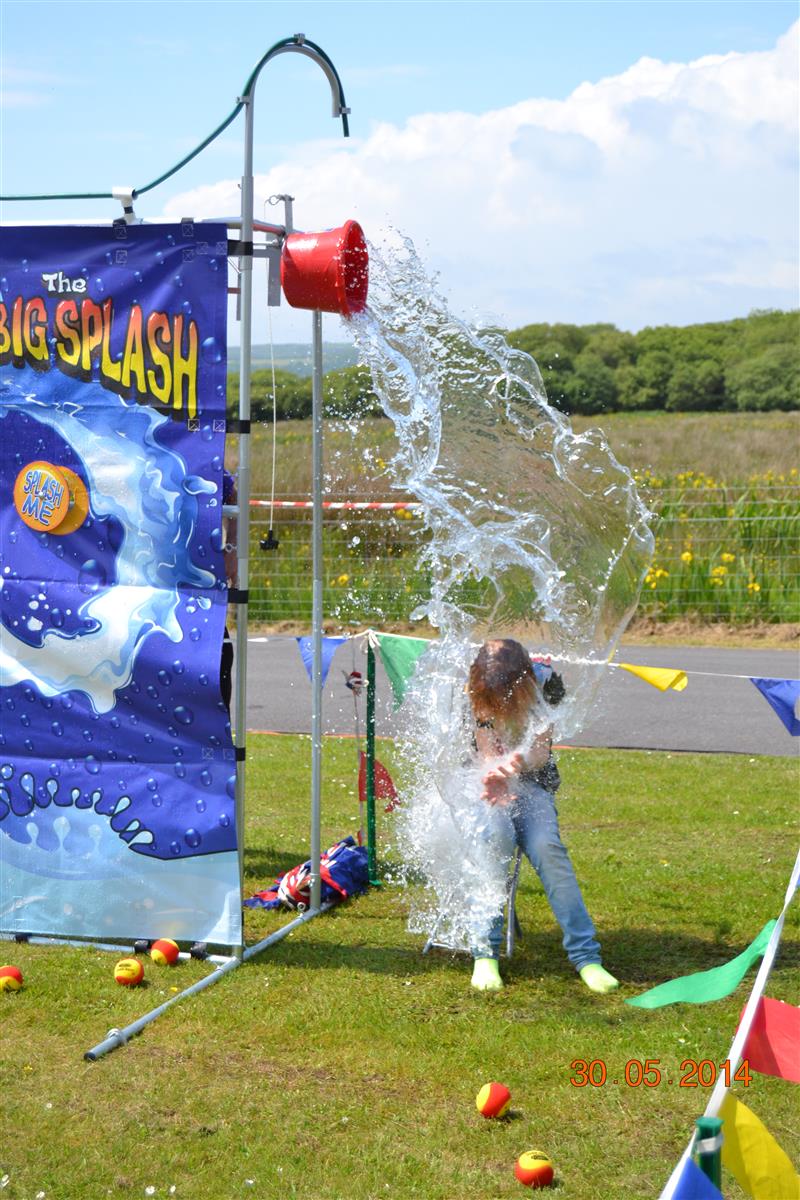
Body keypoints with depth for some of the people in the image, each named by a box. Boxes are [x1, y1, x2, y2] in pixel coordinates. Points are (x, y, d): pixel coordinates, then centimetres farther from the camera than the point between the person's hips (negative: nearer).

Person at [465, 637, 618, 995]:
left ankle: (585, 955, -26)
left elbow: (541, 752, -14)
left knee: (546, 847, -29)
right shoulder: (475, 693, -12)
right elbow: (488, 754, -15)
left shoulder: (544, 682, -11)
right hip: (486, 780, -1)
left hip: (532, 783, 1)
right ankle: (485, 952, -29)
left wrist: (518, 761, -38)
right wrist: (494, 784, -37)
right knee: (497, 836, -35)